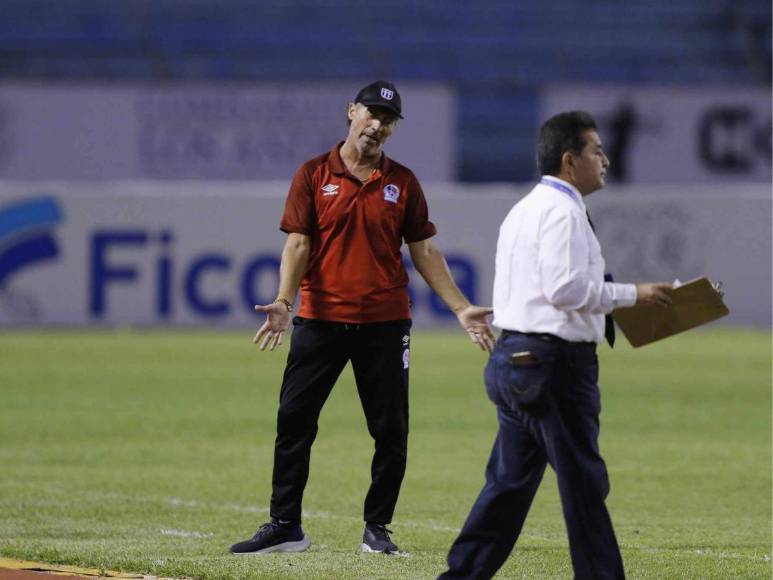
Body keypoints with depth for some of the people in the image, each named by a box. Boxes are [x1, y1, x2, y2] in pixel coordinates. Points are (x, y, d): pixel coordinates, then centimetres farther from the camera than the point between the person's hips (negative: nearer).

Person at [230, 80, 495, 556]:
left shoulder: (402, 182, 7)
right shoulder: (314, 175, 3)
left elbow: (424, 252, 9)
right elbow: (298, 244, -2)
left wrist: (461, 308, 1)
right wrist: (284, 302, -17)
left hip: (386, 324, 1)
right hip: (321, 319, -1)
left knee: (391, 431, 2)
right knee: (293, 422, -3)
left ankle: (377, 528, 13)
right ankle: (285, 527, 4)